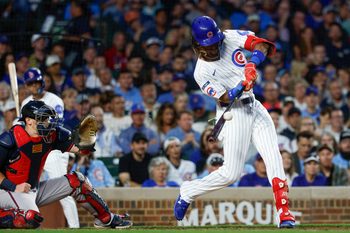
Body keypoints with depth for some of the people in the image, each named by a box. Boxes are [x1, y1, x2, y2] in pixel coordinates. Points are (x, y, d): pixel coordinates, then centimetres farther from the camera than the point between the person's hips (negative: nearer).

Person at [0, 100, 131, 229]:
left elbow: (80, 149, -2)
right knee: (31, 218, -37)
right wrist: (14, 187, -25)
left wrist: (86, 142, -24)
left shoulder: (52, 134, -2)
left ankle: (107, 219, 14)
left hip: (35, 189, 8)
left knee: (77, 181, 4)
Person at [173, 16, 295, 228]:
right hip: (234, 113, -5)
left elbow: (261, 44, -14)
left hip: (254, 107, 5)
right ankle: (188, 192, 13)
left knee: (274, 159, -10)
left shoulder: (231, 38, -3)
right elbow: (226, 97, -18)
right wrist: (242, 85, -36)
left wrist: (252, 63, -32)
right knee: (231, 172, -9)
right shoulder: (202, 72, -12)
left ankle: (284, 213, -12)